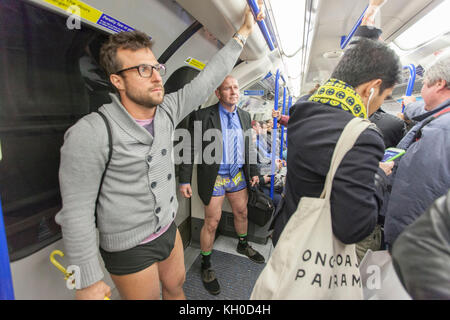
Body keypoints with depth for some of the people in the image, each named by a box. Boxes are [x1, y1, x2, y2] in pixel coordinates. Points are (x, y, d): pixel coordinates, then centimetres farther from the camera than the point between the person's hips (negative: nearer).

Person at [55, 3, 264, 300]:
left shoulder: (167, 110, -8)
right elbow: (76, 212, -20)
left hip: (168, 230, 6)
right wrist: (88, 281, -14)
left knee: (176, 287, 26)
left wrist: (243, 33, 1)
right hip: (129, 249, -5)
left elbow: (209, 78, -1)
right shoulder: (91, 134, -25)